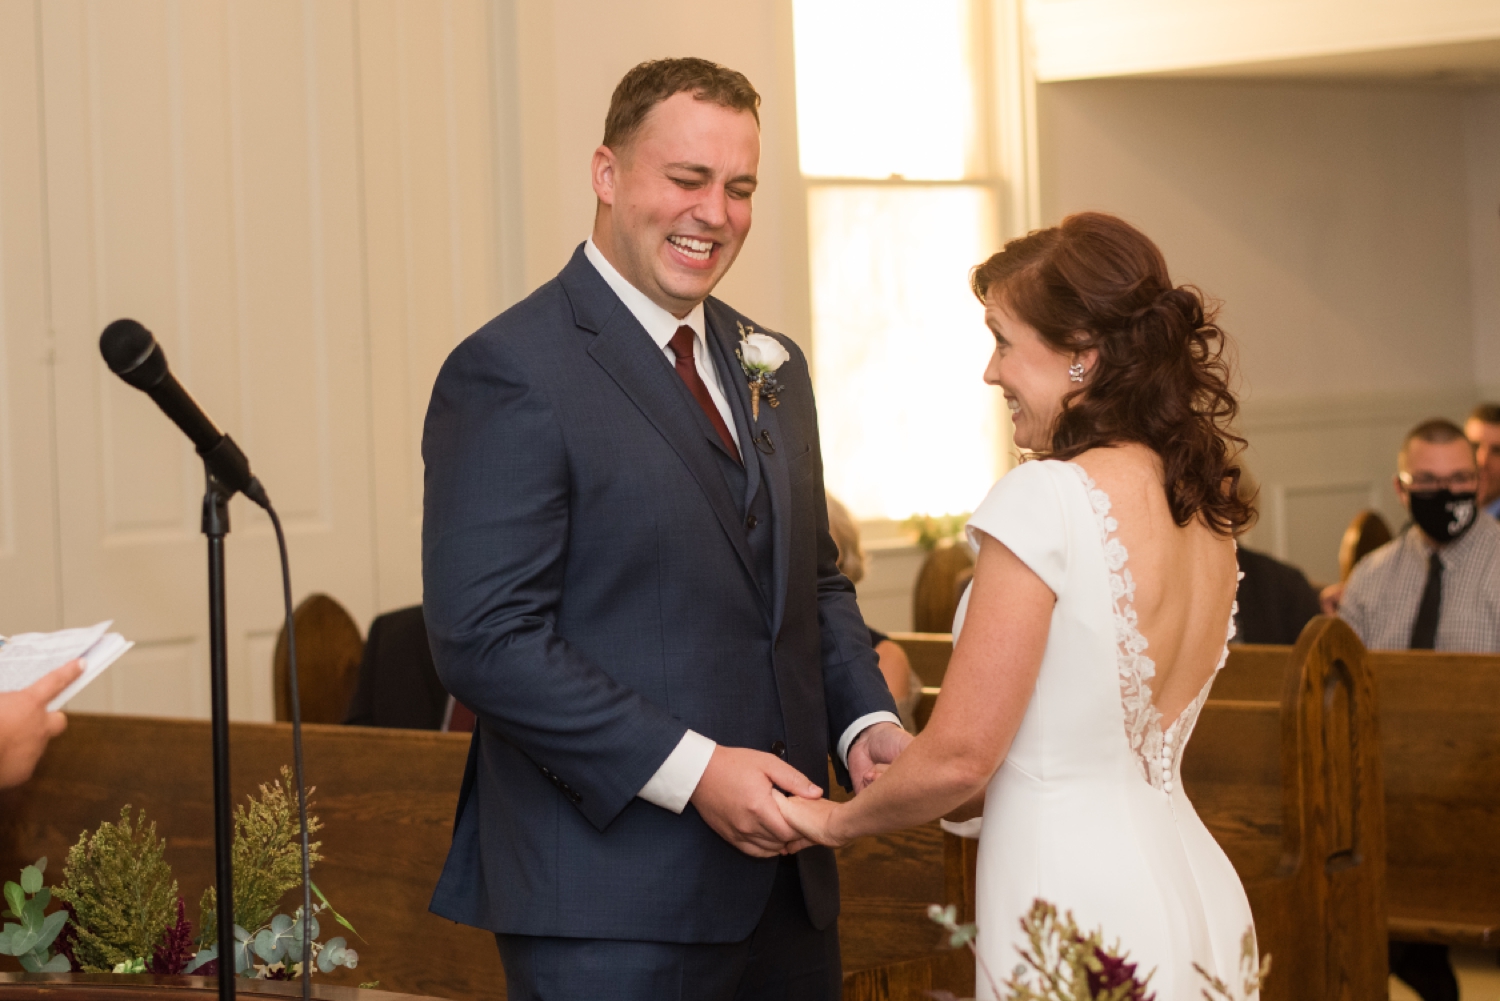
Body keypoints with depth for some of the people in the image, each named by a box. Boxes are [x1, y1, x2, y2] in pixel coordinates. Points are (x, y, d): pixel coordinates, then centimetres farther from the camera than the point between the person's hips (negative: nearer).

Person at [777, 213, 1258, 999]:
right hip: (1195, 895, 8)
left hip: (1077, 902, -8)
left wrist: (839, 821, 4)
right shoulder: (1205, 508, 8)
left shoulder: (1048, 498, -15)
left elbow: (961, 754, -14)